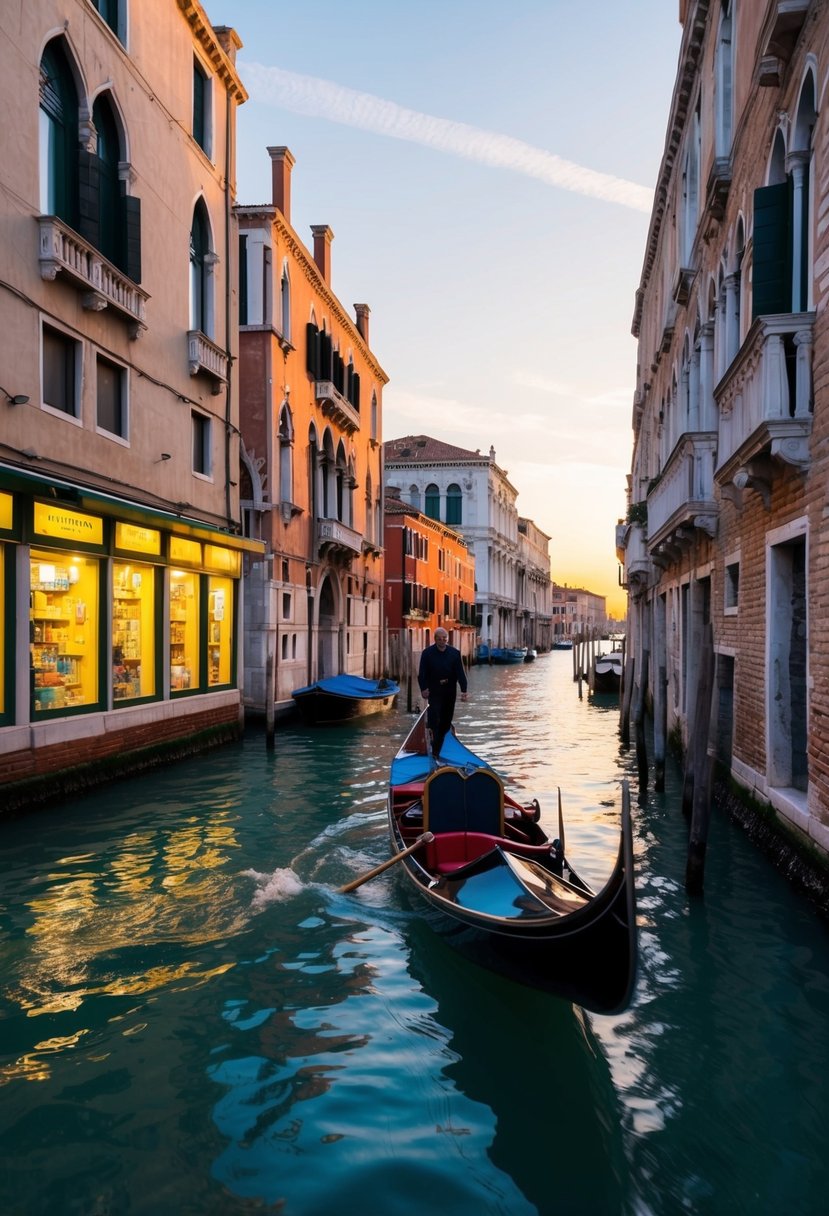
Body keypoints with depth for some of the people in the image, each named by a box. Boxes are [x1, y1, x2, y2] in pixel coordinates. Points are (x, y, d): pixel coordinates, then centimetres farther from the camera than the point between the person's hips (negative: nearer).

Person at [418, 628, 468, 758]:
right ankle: (435, 751, -8)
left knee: (446, 720, 8)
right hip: (434, 690, -3)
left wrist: (463, 690, -8)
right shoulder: (427, 653, -5)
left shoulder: (455, 653, 2)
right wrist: (423, 688, -15)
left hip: (450, 690, 3)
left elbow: (460, 673, -1)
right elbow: (422, 673, -5)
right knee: (434, 718, -12)